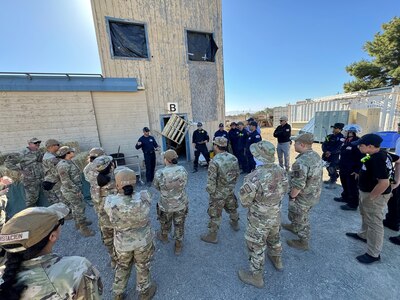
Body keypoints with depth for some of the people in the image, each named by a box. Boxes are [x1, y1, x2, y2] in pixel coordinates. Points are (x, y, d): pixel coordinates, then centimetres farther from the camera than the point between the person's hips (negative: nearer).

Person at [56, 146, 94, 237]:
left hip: (75, 189, 9)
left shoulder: (69, 162, 7)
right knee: (79, 209, -2)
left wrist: (78, 189, 17)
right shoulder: (63, 165, -22)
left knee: (76, 207, 22)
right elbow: (66, 181, -24)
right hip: (71, 191, -9)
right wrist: (76, 190, -21)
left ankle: (79, 222, 39)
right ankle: (83, 228, 9)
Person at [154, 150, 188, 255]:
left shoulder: (159, 173, -23)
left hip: (166, 206, -1)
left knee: (165, 223, 29)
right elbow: (185, 184, -1)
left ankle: (164, 237, 57)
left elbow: (157, 187, -5)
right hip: (181, 204, 1)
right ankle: (178, 246, 41)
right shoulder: (183, 170, -16)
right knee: (179, 225, 23)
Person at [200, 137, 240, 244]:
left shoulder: (214, 161, -26)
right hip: (230, 190, 6)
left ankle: (212, 236, 26)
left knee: (215, 215, 10)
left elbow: (211, 180, -24)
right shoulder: (233, 158, -6)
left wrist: (211, 193, -10)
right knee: (232, 208, 29)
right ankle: (235, 224, 53)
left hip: (219, 193, -6)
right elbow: (237, 174, 5)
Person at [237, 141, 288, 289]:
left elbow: (245, 200, -23)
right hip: (275, 214, 7)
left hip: (259, 219, -7)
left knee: (257, 247, 16)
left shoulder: (255, 177, -35)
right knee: (274, 238, 32)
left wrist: (247, 181, -9)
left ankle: (256, 276, 38)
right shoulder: (280, 171, -12)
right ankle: (277, 261, 59)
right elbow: (284, 190, 5)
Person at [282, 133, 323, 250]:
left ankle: (303, 242, 36)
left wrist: (291, 196, -14)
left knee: (300, 219, 15)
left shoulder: (301, 162, -35)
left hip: (303, 197, -9)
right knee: (301, 216, 30)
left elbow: (298, 185, -32)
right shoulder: (316, 155, -3)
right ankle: (294, 227, 54)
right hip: (314, 194, 9)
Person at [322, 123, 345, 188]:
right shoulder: (329, 136, 10)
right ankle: (331, 179, 36)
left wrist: (330, 152, -25)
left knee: (332, 169, -8)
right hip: (326, 156, 6)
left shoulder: (341, 138, -8)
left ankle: (332, 183, 3)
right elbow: (324, 144, 3)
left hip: (334, 157, -6)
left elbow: (339, 149, -17)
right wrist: (325, 151, -15)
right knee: (328, 168, 17)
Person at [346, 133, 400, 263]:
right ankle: (363, 235, 50)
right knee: (365, 216, 28)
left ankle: (373, 254, 21)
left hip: (375, 195, -10)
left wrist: (371, 197, -20)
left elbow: (384, 183, -32)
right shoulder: (382, 154, 1)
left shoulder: (377, 160, -30)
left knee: (374, 223, 5)